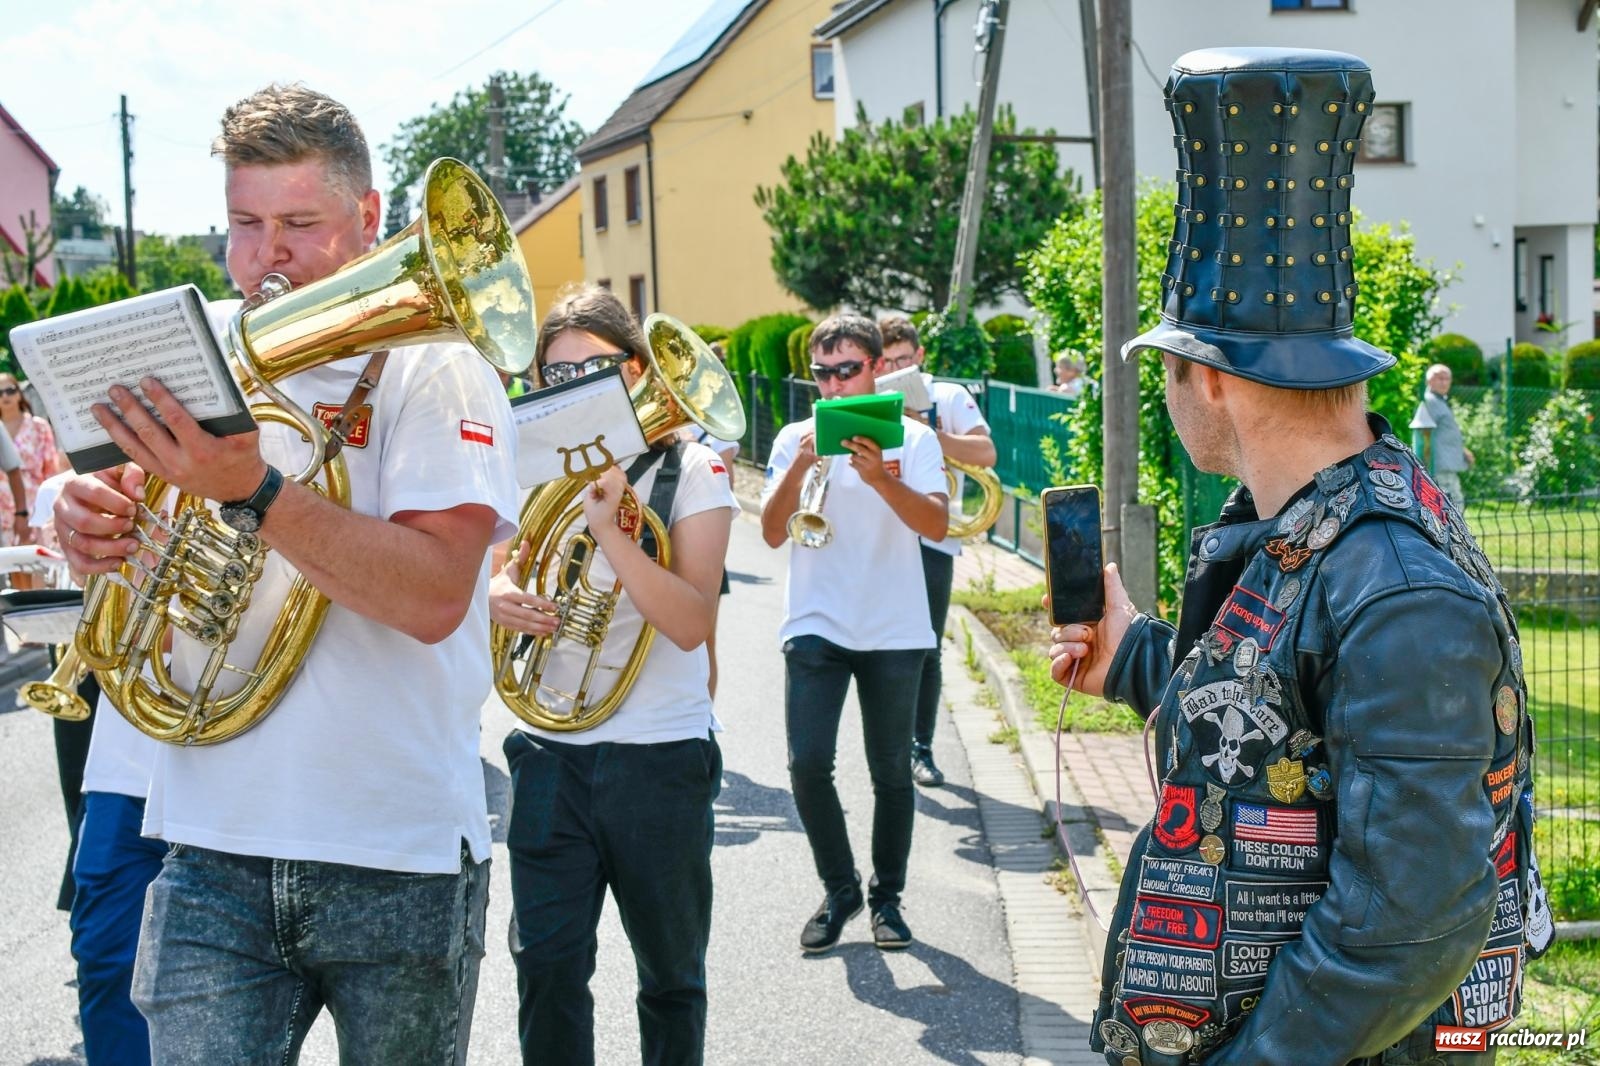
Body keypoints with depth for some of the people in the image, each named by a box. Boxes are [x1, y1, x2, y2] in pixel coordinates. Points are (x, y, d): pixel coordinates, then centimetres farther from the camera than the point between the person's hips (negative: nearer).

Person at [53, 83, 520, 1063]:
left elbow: (435, 598, -18)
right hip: (215, 854, 4)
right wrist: (100, 529, -4)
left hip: (397, 868, -3)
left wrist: (254, 492, -27)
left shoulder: (434, 370, -4)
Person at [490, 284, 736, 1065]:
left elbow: (690, 624, -17)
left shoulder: (691, 470, -5)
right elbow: (505, 572, 16)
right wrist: (497, 596, -8)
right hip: (551, 751, 3)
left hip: (661, 757, -3)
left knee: (670, 972, 11)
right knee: (546, 965, -2)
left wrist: (608, 528, -26)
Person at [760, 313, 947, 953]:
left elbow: (936, 525, -12)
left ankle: (887, 897, 21)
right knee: (808, 763, -10)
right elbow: (772, 534, -4)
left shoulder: (911, 438, 2)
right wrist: (800, 466, -18)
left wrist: (880, 478, -26)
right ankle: (839, 891, 10)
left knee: (891, 770, 4)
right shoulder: (796, 439, 6)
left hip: (894, 630, 0)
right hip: (816, 627, 1)